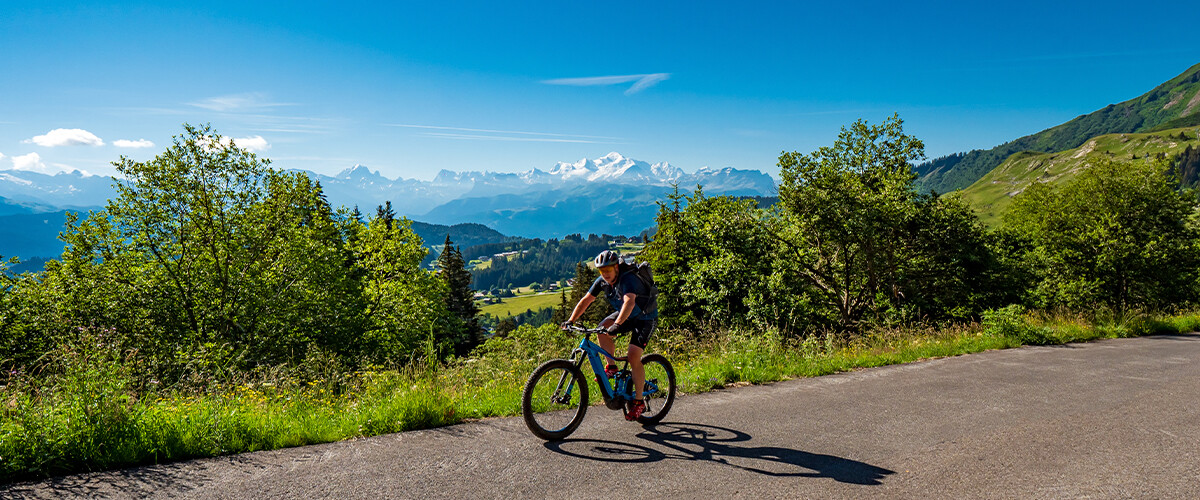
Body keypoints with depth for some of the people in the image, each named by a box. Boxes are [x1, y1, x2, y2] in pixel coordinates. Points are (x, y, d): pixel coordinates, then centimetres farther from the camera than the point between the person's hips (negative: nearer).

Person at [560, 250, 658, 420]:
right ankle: (611, 368, -4)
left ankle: (638, 401, -6)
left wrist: (617, 325, -62)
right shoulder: (602, 282, -9)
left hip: (645, 318, -7)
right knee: (603, 328, -22)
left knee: (633, 356, -20)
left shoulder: (628, 279, -32)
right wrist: (570, 321, -13)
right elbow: (586, 300, -4)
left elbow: (629, 302, -49)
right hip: (625, 315, 7)